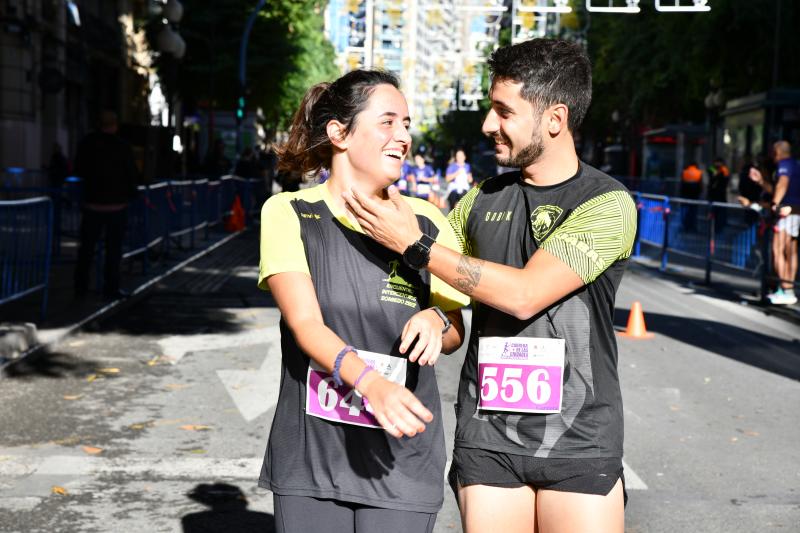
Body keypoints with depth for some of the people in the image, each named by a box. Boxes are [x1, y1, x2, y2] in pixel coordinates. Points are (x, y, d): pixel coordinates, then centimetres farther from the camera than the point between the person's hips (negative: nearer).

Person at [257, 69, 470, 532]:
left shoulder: (425, 221, 1)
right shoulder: (289, 214, -5)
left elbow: (456, 332, 9)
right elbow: (305, 323, -17)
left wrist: (436, 321, -15)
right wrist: (369, 383, -34)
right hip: (310, 456, -1)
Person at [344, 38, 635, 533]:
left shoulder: (608, 204, -8)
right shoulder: (484, 199, 9)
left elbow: (524, 295, -18)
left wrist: (415, 244, -15)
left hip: (579, 441, -4)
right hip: (487, 438, 4)